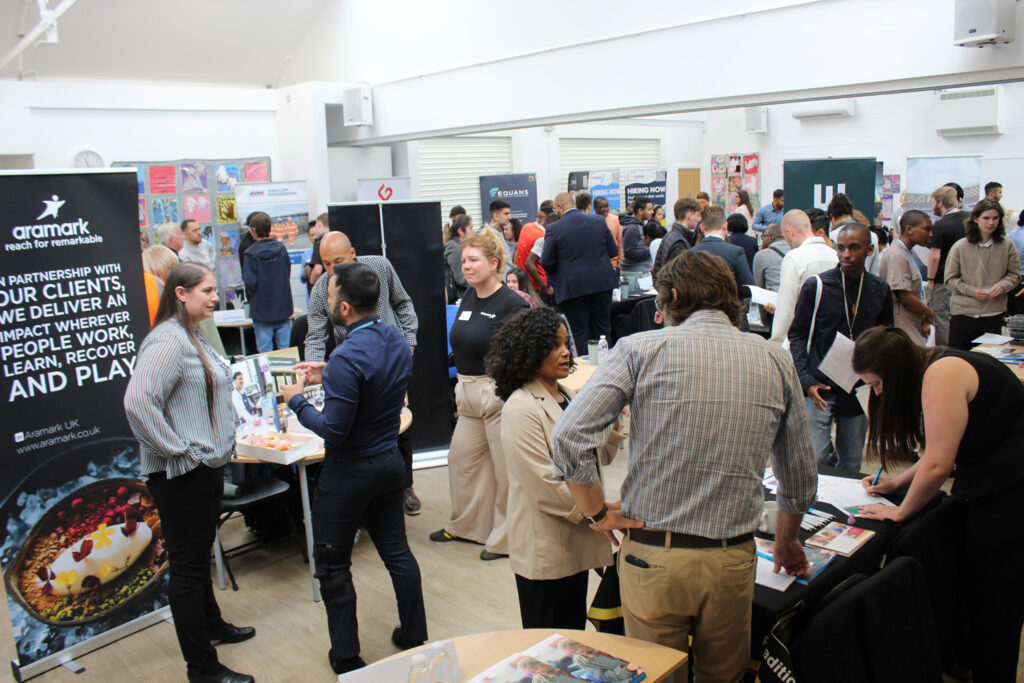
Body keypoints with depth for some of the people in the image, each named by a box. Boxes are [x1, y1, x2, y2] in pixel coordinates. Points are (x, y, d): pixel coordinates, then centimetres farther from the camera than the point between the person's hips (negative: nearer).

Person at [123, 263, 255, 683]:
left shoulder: (194, 338, 12)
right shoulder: (167, 341, -20)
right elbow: (137, 402, -31)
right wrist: (178, 451, -25)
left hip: (207, 467, 10)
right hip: (181, 475, -10)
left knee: (200, 555, 25)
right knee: (187, 565, 1)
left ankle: (211, 625, 43)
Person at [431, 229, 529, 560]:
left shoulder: (512, 303, -14)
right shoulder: (468, 297, 9)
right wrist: (462, 386, 18)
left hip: (500, 393, -8)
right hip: (469, 393, 8)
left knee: (505, 466, 3)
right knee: (461, 457, 17)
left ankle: (505, 538, 20)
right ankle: (466, 525, 36)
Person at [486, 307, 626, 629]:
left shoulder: (568, 395, 9)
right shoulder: (520, 409, -17)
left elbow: (601, 456, 12)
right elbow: (545, 485, -21)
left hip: (575, 541, 8)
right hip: (544, 549, -8)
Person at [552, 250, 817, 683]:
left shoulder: (640, 348, -7)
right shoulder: (776, 362, 3)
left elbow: (570, 435, -16)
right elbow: (800, 479, 10)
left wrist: (597, 513, -2)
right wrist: (786, 541, 27)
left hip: (652, 555, -2)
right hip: (732, 559, 3)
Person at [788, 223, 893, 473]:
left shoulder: (880, 291, 5)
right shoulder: (816, 286, -5)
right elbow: (797, 335, 0)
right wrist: (807, 381, -11)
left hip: (859, 392, 3)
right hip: (819, 389, -3)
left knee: (851, 467, 12)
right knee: (814, 460, -8)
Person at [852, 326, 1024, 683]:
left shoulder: (941, 375, -20)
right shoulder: (937, 370, 11)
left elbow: (938, 464, -22)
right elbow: (944, 451, 18)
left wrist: (901, 512, -8)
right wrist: (896, 483, 11)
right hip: (995, 488, 10)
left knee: (993, 602, -1)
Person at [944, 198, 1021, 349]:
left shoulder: (1007, 246, 1)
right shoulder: (960, 247, -3)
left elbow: (1014, 274, 9)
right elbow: (950, 279, -1)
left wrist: (1002, 286, -12)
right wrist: (972, 291, -15)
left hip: (994, 314, 2)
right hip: (963, 312, -1)